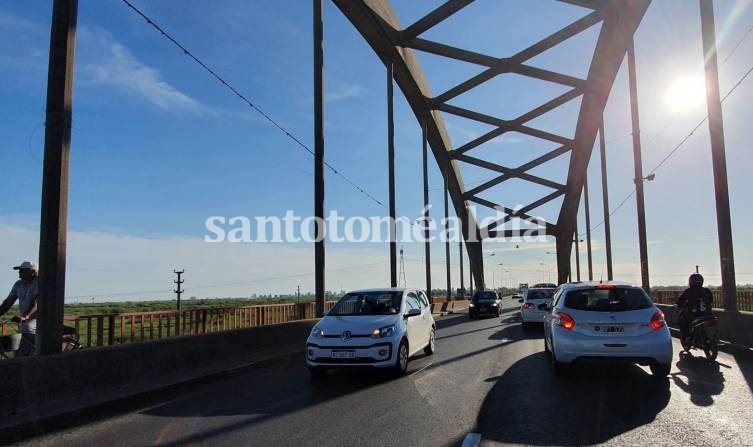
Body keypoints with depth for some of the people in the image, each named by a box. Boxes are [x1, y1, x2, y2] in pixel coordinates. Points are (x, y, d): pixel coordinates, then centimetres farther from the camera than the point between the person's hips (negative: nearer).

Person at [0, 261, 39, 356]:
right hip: (25, 322, 7)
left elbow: (38, 303, -25)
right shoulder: (18, 284, 10)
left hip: (37, 319, -7)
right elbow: (8, 302, 14)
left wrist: (25, 317, -37)